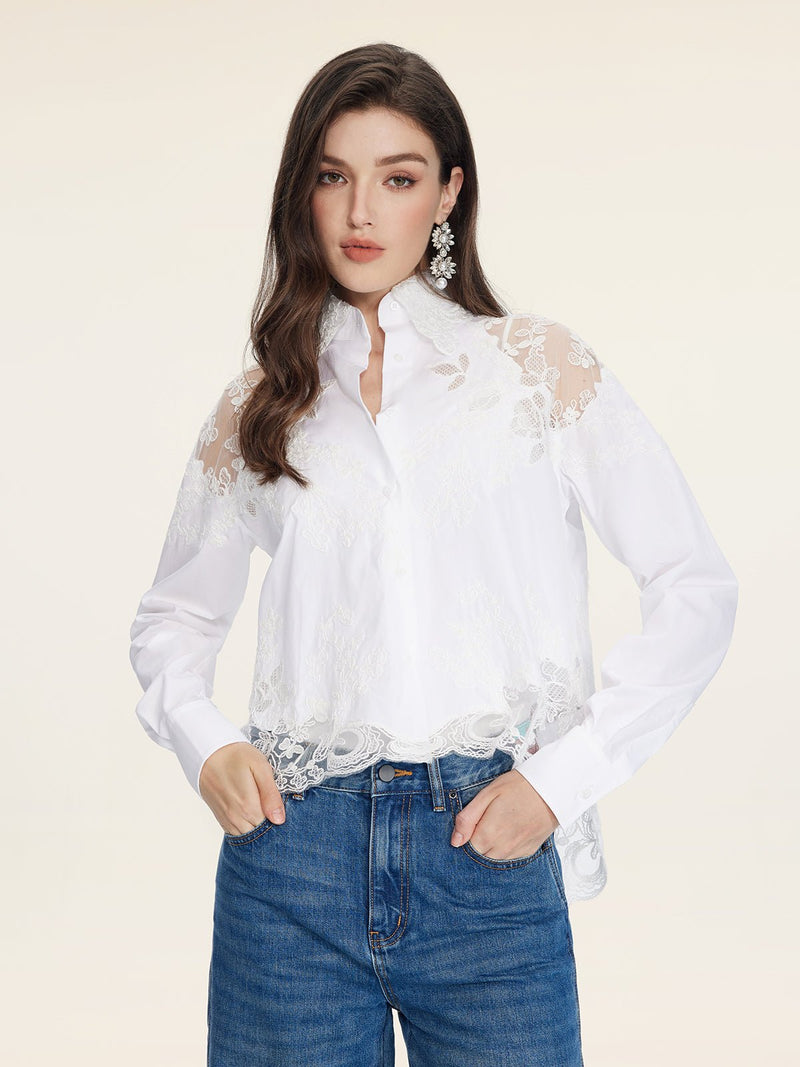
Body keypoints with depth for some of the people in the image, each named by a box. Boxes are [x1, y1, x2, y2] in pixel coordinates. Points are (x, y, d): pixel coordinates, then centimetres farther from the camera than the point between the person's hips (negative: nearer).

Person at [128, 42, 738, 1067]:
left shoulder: (541, 365, 2)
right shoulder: (257, 406, 9)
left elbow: (697, 590, 0)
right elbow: (173, 615, 19)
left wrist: (561, 775, -7)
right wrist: (203, 742, -1)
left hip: (489, 851, -1)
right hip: (293, 851, 2)